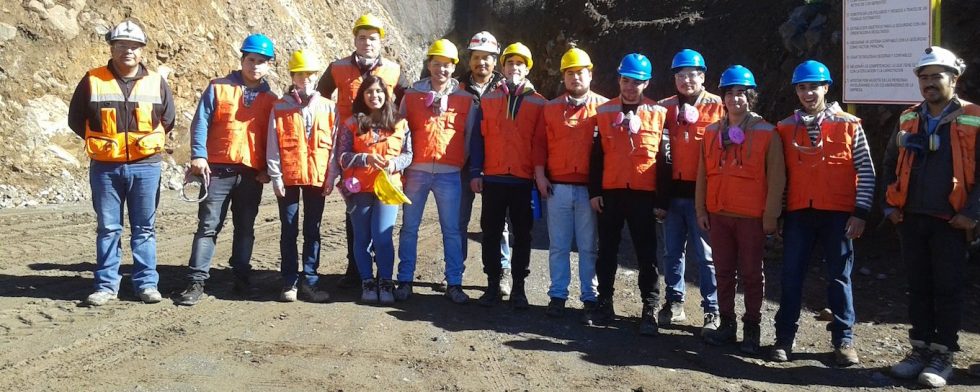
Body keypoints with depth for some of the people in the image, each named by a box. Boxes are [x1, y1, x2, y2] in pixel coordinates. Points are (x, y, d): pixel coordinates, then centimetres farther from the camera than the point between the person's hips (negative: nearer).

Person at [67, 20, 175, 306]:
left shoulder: (156, 83, 4)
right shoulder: (92, 81, 1)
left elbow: (168, 120, 16)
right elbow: (75, 119, 8)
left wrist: (148, 143, 10)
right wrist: (101, 143, 5)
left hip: (145, 166, 0)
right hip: (104, 167, 0)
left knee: (144, 228, 6)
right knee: (108, 228, 6)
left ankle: (146, 283, 13)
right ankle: (106, 285, 14)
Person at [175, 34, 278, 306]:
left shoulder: (271, 100, 10)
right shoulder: (218, 88, 4)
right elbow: (201, 123, -1)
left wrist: (268, 169, 2)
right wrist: (198, 156, -12)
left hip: (252, 174, 2)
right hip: (217, 170, -2)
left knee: (245, 229, 10)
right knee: (208, 226, -2)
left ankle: (242, 278, 21)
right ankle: (196, 282, 0)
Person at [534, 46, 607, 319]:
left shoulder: (603, 107, 3)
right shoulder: (551, 108, 11)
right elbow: (540, 143, 10)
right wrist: (540, 174, 0)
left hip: (590, 188, -2)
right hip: (557, 187, 2)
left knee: (589, 247, 5)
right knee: (558, 246, 7)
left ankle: (590, 297, 14)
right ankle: (557, 296, 14)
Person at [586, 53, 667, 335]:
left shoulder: (658, 114, 2)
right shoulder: (604, 111, 7)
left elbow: (664, 159, 2)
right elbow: (596, 155, 7)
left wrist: (662, 199, -1)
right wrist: (594, 191, 1)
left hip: (644, 194, -2)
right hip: (610, 193, 2)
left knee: (647, 254, 4)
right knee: (607, 250, 10)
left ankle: (650, 310, 11)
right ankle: (605, 304, 20)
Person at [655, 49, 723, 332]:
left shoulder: (718, 107, 0)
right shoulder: (664, 107, 11)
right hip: (671, 191, 4)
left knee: (706, 254, 1)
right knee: (672, 252, 12)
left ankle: (712, 312, 9)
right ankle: (674, 304, 24)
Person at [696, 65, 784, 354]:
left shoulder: (767, 133, -5)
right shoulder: (712, 132, 7)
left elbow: (776, 179, -6)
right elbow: (703, 175, 10)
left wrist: (771, 216, -9)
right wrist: (701, 209, 6)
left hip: (752, 217, -4)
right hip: (718, 215, 4)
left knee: (751, 274, 6)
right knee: (723, 272, 11)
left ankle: (752, 329, 17)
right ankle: (727, 325, 23)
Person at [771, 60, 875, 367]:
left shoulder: (849, 125, 1)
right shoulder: (785, 128, 7)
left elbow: (866, 171, 0)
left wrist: (860, 212, -6)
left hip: (838, 214, -2)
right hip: (798, 213, 2)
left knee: (839, 276, 7)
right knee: (791, 276, 4)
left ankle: (844, 339, 17)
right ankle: (784, 338, 13)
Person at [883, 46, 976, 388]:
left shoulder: (973, 121, -4)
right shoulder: (908, 120, 9)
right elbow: (890, 166, 16)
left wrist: (972, 213, -12)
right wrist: (890, 206, 8)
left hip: (950, 221, -4)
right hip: (910, 220, 4)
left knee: (948, 289, 3)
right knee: (918, 287, 11)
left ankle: (943, 356, 13)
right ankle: (920, 349, 21)